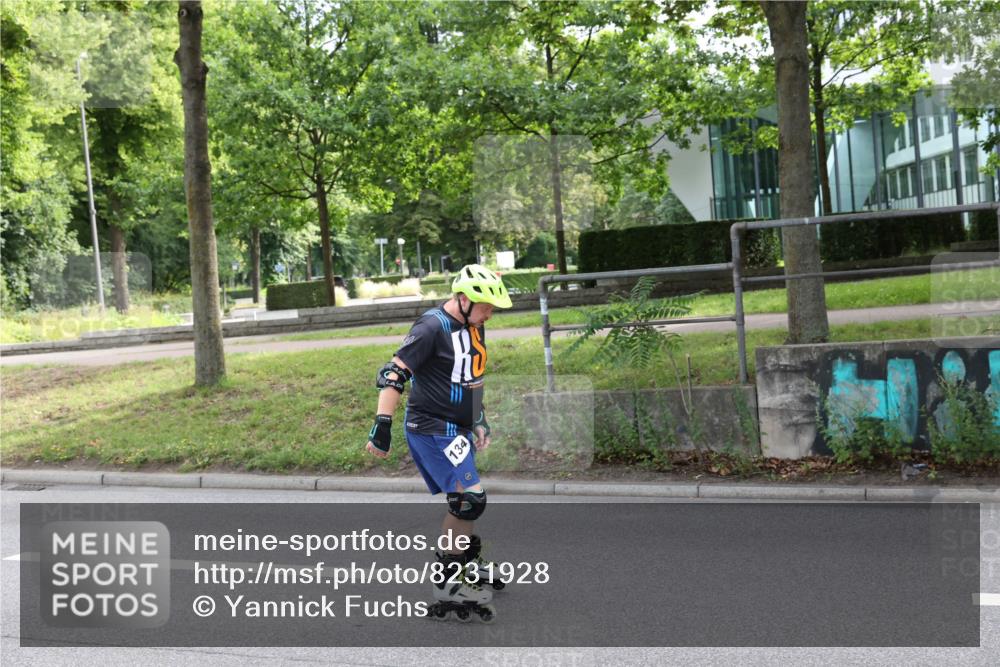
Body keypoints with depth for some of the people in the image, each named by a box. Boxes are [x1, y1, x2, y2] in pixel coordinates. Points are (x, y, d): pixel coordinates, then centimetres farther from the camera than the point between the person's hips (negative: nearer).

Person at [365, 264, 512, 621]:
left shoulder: (473, 325, 8)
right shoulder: (432, 327, -19)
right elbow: (394, 373, -21)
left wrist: (479, 418, 23)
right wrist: (382, 424, -25)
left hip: (456, 428, 9)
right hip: (432, 430, -9)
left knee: (462, 500, 17)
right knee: (470, 499, -12)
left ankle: (469, 562, 34)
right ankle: (449, 585, -2)